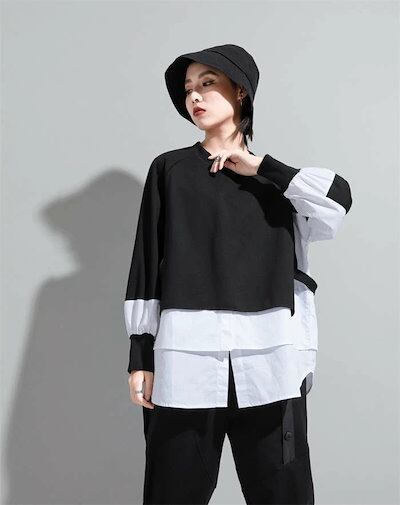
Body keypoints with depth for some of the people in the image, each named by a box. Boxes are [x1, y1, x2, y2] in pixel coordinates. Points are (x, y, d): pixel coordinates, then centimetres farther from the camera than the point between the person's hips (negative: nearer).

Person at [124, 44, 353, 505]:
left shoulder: (277, 177, 16)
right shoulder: (170, 169, 12)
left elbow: (338, 199, -4)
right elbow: (146, 263, 6)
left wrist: (260, 166, 0)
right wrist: (141, 357, 0)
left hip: (270, 364, 1)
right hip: (186, 362, -1)